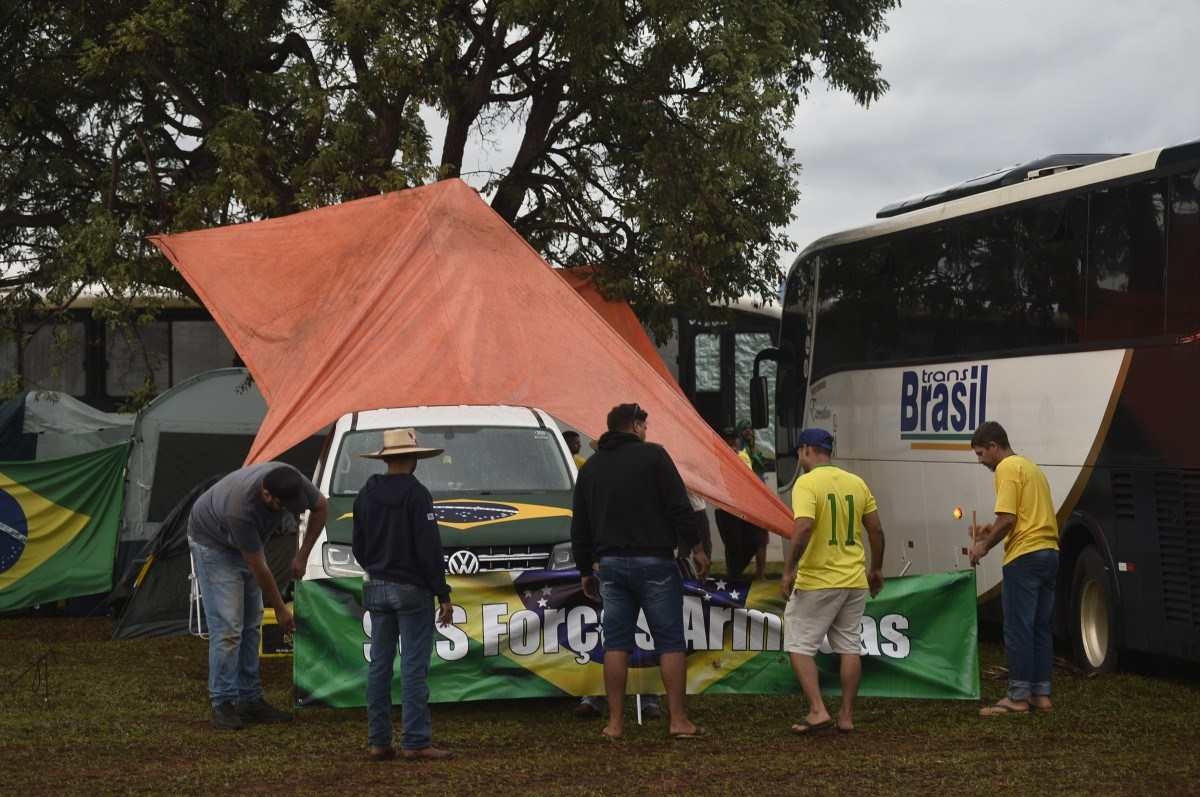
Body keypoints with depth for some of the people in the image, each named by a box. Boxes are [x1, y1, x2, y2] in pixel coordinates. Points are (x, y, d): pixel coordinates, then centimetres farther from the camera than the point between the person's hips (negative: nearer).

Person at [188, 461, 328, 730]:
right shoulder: (240, 508, -42)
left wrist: (302, 556, -5)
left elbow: (320, 507, -4)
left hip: (246, 540, 7)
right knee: (228, 626, -15)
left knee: (251, 625, 6)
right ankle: (222, 704, -10)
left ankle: (250, 700, 12)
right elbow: (258, 567, -30)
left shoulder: (293, 482, -27)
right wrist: (280, 609, -19)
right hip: (213, 544, -7)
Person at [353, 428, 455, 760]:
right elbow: (428, 549, -15)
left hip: (376, 589, 6)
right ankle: (416, 742, -6)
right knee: (414, 667, -5)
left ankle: (378, 741, 10)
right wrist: (443, 594, -10)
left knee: (379, 665, 9)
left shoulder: (366, 495, 7)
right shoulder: (415, 494, -13)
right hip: (412, 590, -6)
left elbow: (358, 546, 14)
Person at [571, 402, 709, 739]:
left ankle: (615, 722, 5)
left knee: (616, 642, 7)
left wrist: (585, 570, 21)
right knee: (670, 641, 1)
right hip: (654, 561, -4)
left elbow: (579, 526, 14)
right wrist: (696, 547, -1)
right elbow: (679, 506, -9)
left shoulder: (591, 467, 12)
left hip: (611, 563, 4)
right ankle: (678, 720, -1)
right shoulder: (652, 455, -4)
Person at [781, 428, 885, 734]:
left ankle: (818, 710, -6)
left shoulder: (806, 483, -12)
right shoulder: (857, 483, 8)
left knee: (800, 645, 4)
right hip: (855, 581, 6)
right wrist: (876, 568, 22)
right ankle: (847, 715, 14)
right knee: (850, 646, 11)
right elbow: (876, 530, 11)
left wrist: (789, 569, -18)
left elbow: (803, 528, -25)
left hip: (816, 581, -6)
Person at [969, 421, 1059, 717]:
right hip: (1049, 553, 9)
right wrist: (992, 531, 20)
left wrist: (984, 547, -6)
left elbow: (1007, 518, -17)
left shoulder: (1008, 468, -8)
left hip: (1024, 556, -9)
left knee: (1018, 629, -4)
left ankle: (1018, 697, -2)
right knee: (1040, 628, 12)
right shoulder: (1031, 467, 22)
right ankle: (1041, 694, 13)